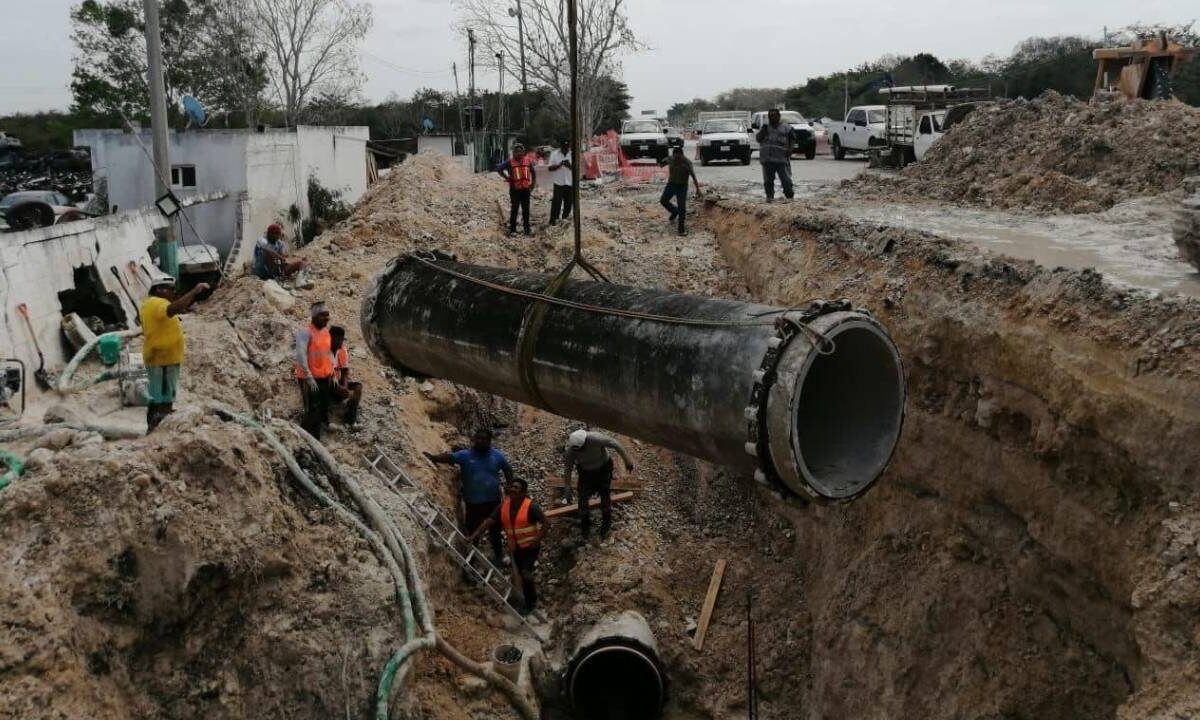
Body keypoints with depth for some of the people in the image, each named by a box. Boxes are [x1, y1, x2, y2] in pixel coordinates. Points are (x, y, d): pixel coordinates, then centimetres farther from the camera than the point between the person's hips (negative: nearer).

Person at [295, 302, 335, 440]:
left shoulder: (326, 331, 10)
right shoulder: (305, 332, -14)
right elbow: (300, 355, -21)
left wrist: (332, 373, 15)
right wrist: (309, 377, -24)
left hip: (324, 378, 8)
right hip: (309, 379, -8)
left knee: (322, 411, 12)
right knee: (313, 413, -10)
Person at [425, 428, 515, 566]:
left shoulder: (497, 456, -2)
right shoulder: (465, 455, -10)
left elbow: (508, 471, 10)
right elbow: (449, 457, -25)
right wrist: (433, 457, -43)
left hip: (493, 501, 2)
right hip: (473, 502, -2)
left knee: (495, 529, 17)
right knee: (472, 531, 7)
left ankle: (498, 556, 36)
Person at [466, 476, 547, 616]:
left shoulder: (531, 506, -19)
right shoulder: (503, 506, -3)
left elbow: (546, 524, -19)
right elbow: (488, 522, -8)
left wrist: (536, 540, -24)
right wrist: (473, 536, -17)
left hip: (530, 547, -6)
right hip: (515, 548, 6)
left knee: (525, 574, -16)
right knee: (522, 576, 17)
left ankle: (530, 603, 4)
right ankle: (531, 600, 36)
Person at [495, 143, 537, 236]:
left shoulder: (528, 161, 5)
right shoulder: (510, 162, -7)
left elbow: (533, 173, 18)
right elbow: (499, 169, -8)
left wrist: (533, 184, 11)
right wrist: (507, 177, -8)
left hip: (526, 189, 3)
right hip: (515, 190, -3)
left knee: (526, 210, 10)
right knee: (514, 210, 3)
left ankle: (527, 229, 20)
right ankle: (512, 229, 10)